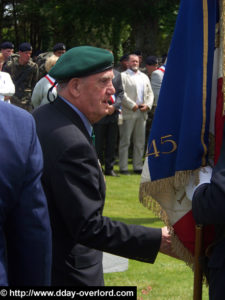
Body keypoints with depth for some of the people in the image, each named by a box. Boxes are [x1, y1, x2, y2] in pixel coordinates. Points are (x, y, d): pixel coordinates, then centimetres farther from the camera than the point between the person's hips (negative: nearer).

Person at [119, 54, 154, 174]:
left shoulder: (144, 77, 20)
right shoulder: (123, 76, -1)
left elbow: (150, 93, 17)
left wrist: (148, 105, 0)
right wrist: (132, 105, -15)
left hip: (142, 113, 6)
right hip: (128, 113, -6)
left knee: (140, 142, 8)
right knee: (125, 141, -3)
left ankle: (138, 166, 15)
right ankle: (123, 168, 0)